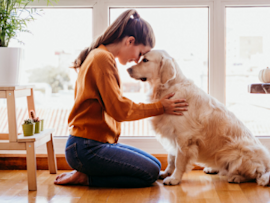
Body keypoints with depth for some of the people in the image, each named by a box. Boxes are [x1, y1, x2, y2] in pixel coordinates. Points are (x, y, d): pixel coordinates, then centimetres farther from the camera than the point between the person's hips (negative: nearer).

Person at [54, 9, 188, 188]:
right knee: (150, 173, -13)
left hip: (102, 142, 11)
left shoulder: (101, 56, 17)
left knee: (155, 165, 10)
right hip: (87, 148, -11)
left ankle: (86, 174, 6)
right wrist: (160, 107, -9)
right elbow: (119, 109, -18)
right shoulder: (103, 58, -15)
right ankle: (85, 178, -5)